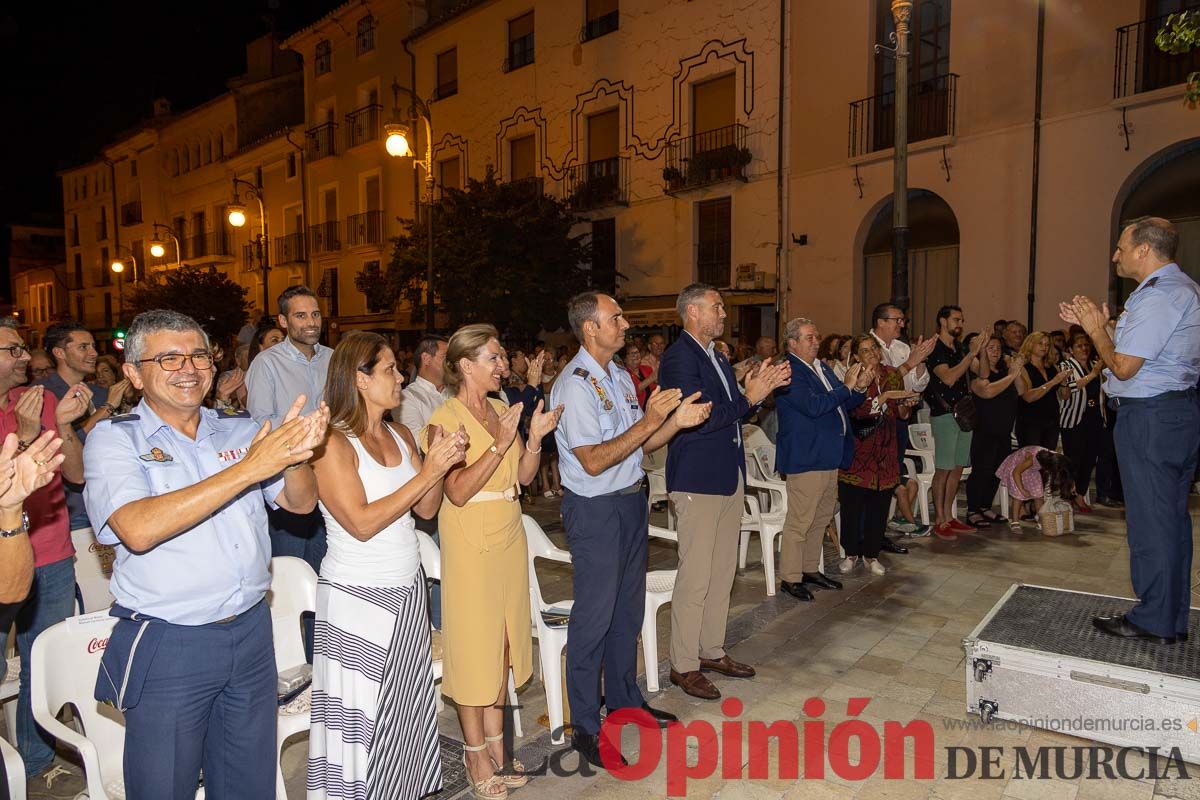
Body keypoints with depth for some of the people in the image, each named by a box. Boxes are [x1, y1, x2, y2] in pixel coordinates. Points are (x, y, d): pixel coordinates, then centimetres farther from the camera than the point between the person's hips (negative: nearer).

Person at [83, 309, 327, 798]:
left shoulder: (239, 429, 5)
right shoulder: (114, 438, -7)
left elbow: (300, 502, 1)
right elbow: (138, 529, -23)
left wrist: (295, 454, -21)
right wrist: (248, 468, -27)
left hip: (251, 633, 4)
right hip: (167, 647, -4)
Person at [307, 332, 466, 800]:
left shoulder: (401, 436, 6)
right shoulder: (333, 444, -15)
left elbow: (425, 509, 8)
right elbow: (361, 523, -22)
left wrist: (441, 463, -9)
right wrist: (427, 472, -22)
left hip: (407, 590, 7)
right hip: (357, 598, -7)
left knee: (405, 707, 17)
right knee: (360, 715, 7)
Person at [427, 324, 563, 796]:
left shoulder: (501, 410, 8)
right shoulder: (445, 419, -12)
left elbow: (524, 477, 8)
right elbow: (458, 492, -20)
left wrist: (534, 438, -8)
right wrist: (499, 445, -26)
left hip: (509, 536, 7)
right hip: (471, 541, -7)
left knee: (502, 641, 14)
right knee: (474, 644, 4)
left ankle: (494, 743, 29)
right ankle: (476, 756, 20)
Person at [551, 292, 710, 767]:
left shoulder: (620, 377, 10)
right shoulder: (574, 385, -17)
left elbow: (638, 446, 11)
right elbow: (594, 461, -23)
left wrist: (677, 420, -5)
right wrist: (650, 420, -24)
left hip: (631, 502, 8)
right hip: (596, 510, -8)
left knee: (628, 608, 19)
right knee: (594, 617, 2)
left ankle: (624, 699, 38)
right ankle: (585, 728, 18)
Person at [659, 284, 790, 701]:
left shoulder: (716, 357, 15)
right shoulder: (679, 358, -15)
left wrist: (759, 388, 2)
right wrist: (750, 397, -17)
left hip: (729, 477, 9)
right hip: (698, 480, -9)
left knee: (722, 572, 16)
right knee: (695, 577, -1)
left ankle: (711, 651, 30)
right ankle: (683, 665, 13)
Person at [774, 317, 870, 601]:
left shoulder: (822, 367, 15)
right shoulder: (790, 372, -15)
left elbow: (843, 405, 20)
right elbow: (813, 406, -26)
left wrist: (859, 388, 1)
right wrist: (846, 386, -19)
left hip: (829, 457, 10)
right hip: (805, 458, -10)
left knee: (821, 518, 18)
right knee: (799, 521, -2)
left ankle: (810, 569, 32)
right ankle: (790, 577, 9)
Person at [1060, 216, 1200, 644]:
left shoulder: (1157, 296, -17)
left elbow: (1124, 367, -19)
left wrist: (1097, 331, -4)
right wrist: (1098, 325, 14)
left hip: (1149, 417, -11)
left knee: (1150, 519, -3)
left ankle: (1154, 621, 7)